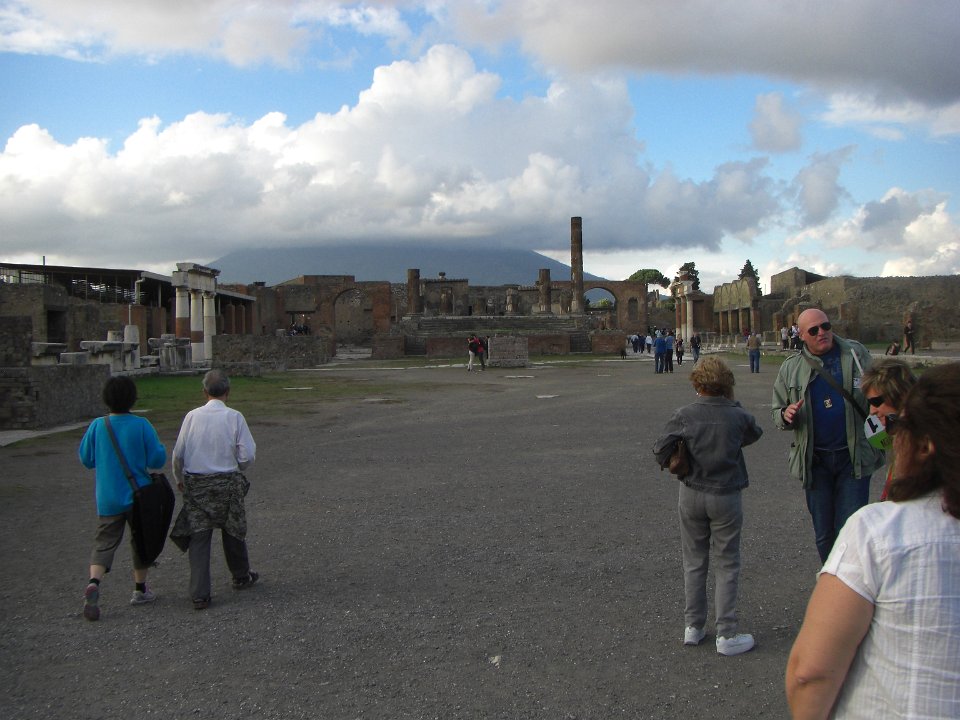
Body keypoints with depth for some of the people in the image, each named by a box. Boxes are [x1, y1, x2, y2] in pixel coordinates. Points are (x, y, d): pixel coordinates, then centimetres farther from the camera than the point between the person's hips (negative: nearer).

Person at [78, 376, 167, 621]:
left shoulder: (97, 426, -7)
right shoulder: (141, 425, -13)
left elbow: (86, 459, 3)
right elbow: (157, 460, -11)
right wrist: (160, 448, 9)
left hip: (107, 499, 1)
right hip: (139, 496, -1)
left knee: (104, 542, 6)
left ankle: (93, 582, -19)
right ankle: (140, 590, 25)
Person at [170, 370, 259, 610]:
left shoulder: (192, 416, -4)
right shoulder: (234, 417, -9)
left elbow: (178, 454, 2)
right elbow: (247, 455, -9)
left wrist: (180, 479, 18)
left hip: (195, 484, 1)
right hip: (226, 483, -1)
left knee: (198, 537, 5)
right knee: (233, 532, 18)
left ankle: (199, 595, 3)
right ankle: (241, 577, 37)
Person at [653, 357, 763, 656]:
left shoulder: (684, 415, -10)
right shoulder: (738, 416, -9)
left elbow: (661, 448, -14)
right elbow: (755, 433, 12)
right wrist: (734, 405, 16)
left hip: (691, 495, 1)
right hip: (726, 497, -1)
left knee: (694, 562, 16)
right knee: (726, 566, 8)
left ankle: (693, 627, 24)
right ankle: (727, 634, 12)